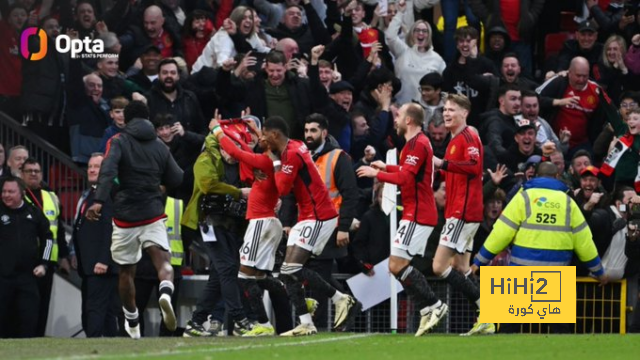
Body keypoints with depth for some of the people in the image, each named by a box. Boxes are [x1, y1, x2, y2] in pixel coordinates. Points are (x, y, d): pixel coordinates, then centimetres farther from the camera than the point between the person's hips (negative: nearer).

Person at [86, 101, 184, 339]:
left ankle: (132, 324, 26)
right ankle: (165, 292, -43)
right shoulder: (160, 147, 9)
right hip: (153, 215, 1)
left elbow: (108, 170, -18)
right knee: (163, 261, -9)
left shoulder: (118, 142, 0)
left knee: (126, 271, 13)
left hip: (124, 217, -1)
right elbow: (176, 180, 14)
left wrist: (99, 201, -28)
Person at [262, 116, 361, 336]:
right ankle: (306, 324, 0)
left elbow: (283, 189, -18)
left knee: (292, 269, -16)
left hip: (317, 218, -10)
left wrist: (275, 163, -6)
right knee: (287, 272, 2)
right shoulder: (293, 149, 14)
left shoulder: (292, 154, -16)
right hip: (307, 217, 10)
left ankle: (341, 300, -7)